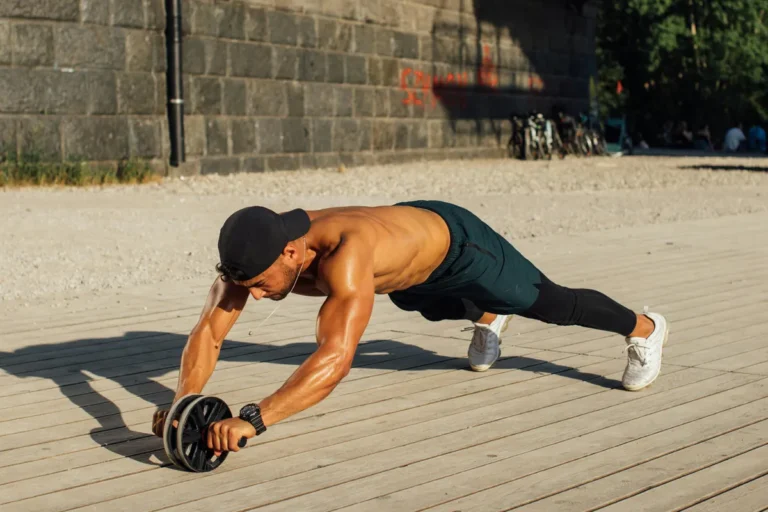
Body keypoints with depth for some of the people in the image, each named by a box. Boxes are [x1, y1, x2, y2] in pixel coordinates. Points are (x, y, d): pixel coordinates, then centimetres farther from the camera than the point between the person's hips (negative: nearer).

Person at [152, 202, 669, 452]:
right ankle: (490, 316, 74)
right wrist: (184, 401, -49)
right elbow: (209, 332, -31)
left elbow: (337, 358, -61)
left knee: (551, 303, 14)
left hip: (453, 242, -6)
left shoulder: (345, 256, -51)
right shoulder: (254, 249, -31)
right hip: (412, 268, 6)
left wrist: (253, 418, -69)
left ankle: (643, 328, 42)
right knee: (446, 310, 37)